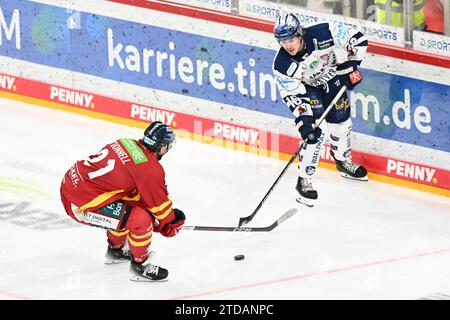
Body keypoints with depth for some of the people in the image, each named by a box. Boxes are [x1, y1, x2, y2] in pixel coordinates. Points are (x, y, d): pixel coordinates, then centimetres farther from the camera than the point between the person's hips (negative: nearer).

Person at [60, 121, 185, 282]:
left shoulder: (127, 143, 9)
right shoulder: (151, 170, -15)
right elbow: (159, 202, -1)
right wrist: (171, 223, 18)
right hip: (81, 205, -9)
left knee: (128, 207, 28)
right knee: (141, 220, -10)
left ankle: (116, 250, 46)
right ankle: (139, 266, 10)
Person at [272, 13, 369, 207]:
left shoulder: (323, 34, -35)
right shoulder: (282, 65, -31)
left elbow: (357, 38, -23)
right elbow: (292, 95, -24)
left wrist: (351, 65, -22)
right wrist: (303, 120, -33)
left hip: (332, 77, 2)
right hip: (308, 87, -2)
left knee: (341, 121, 11)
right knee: (317, 130, -15)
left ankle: (343, 161, 40)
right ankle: (304, 180, -6)